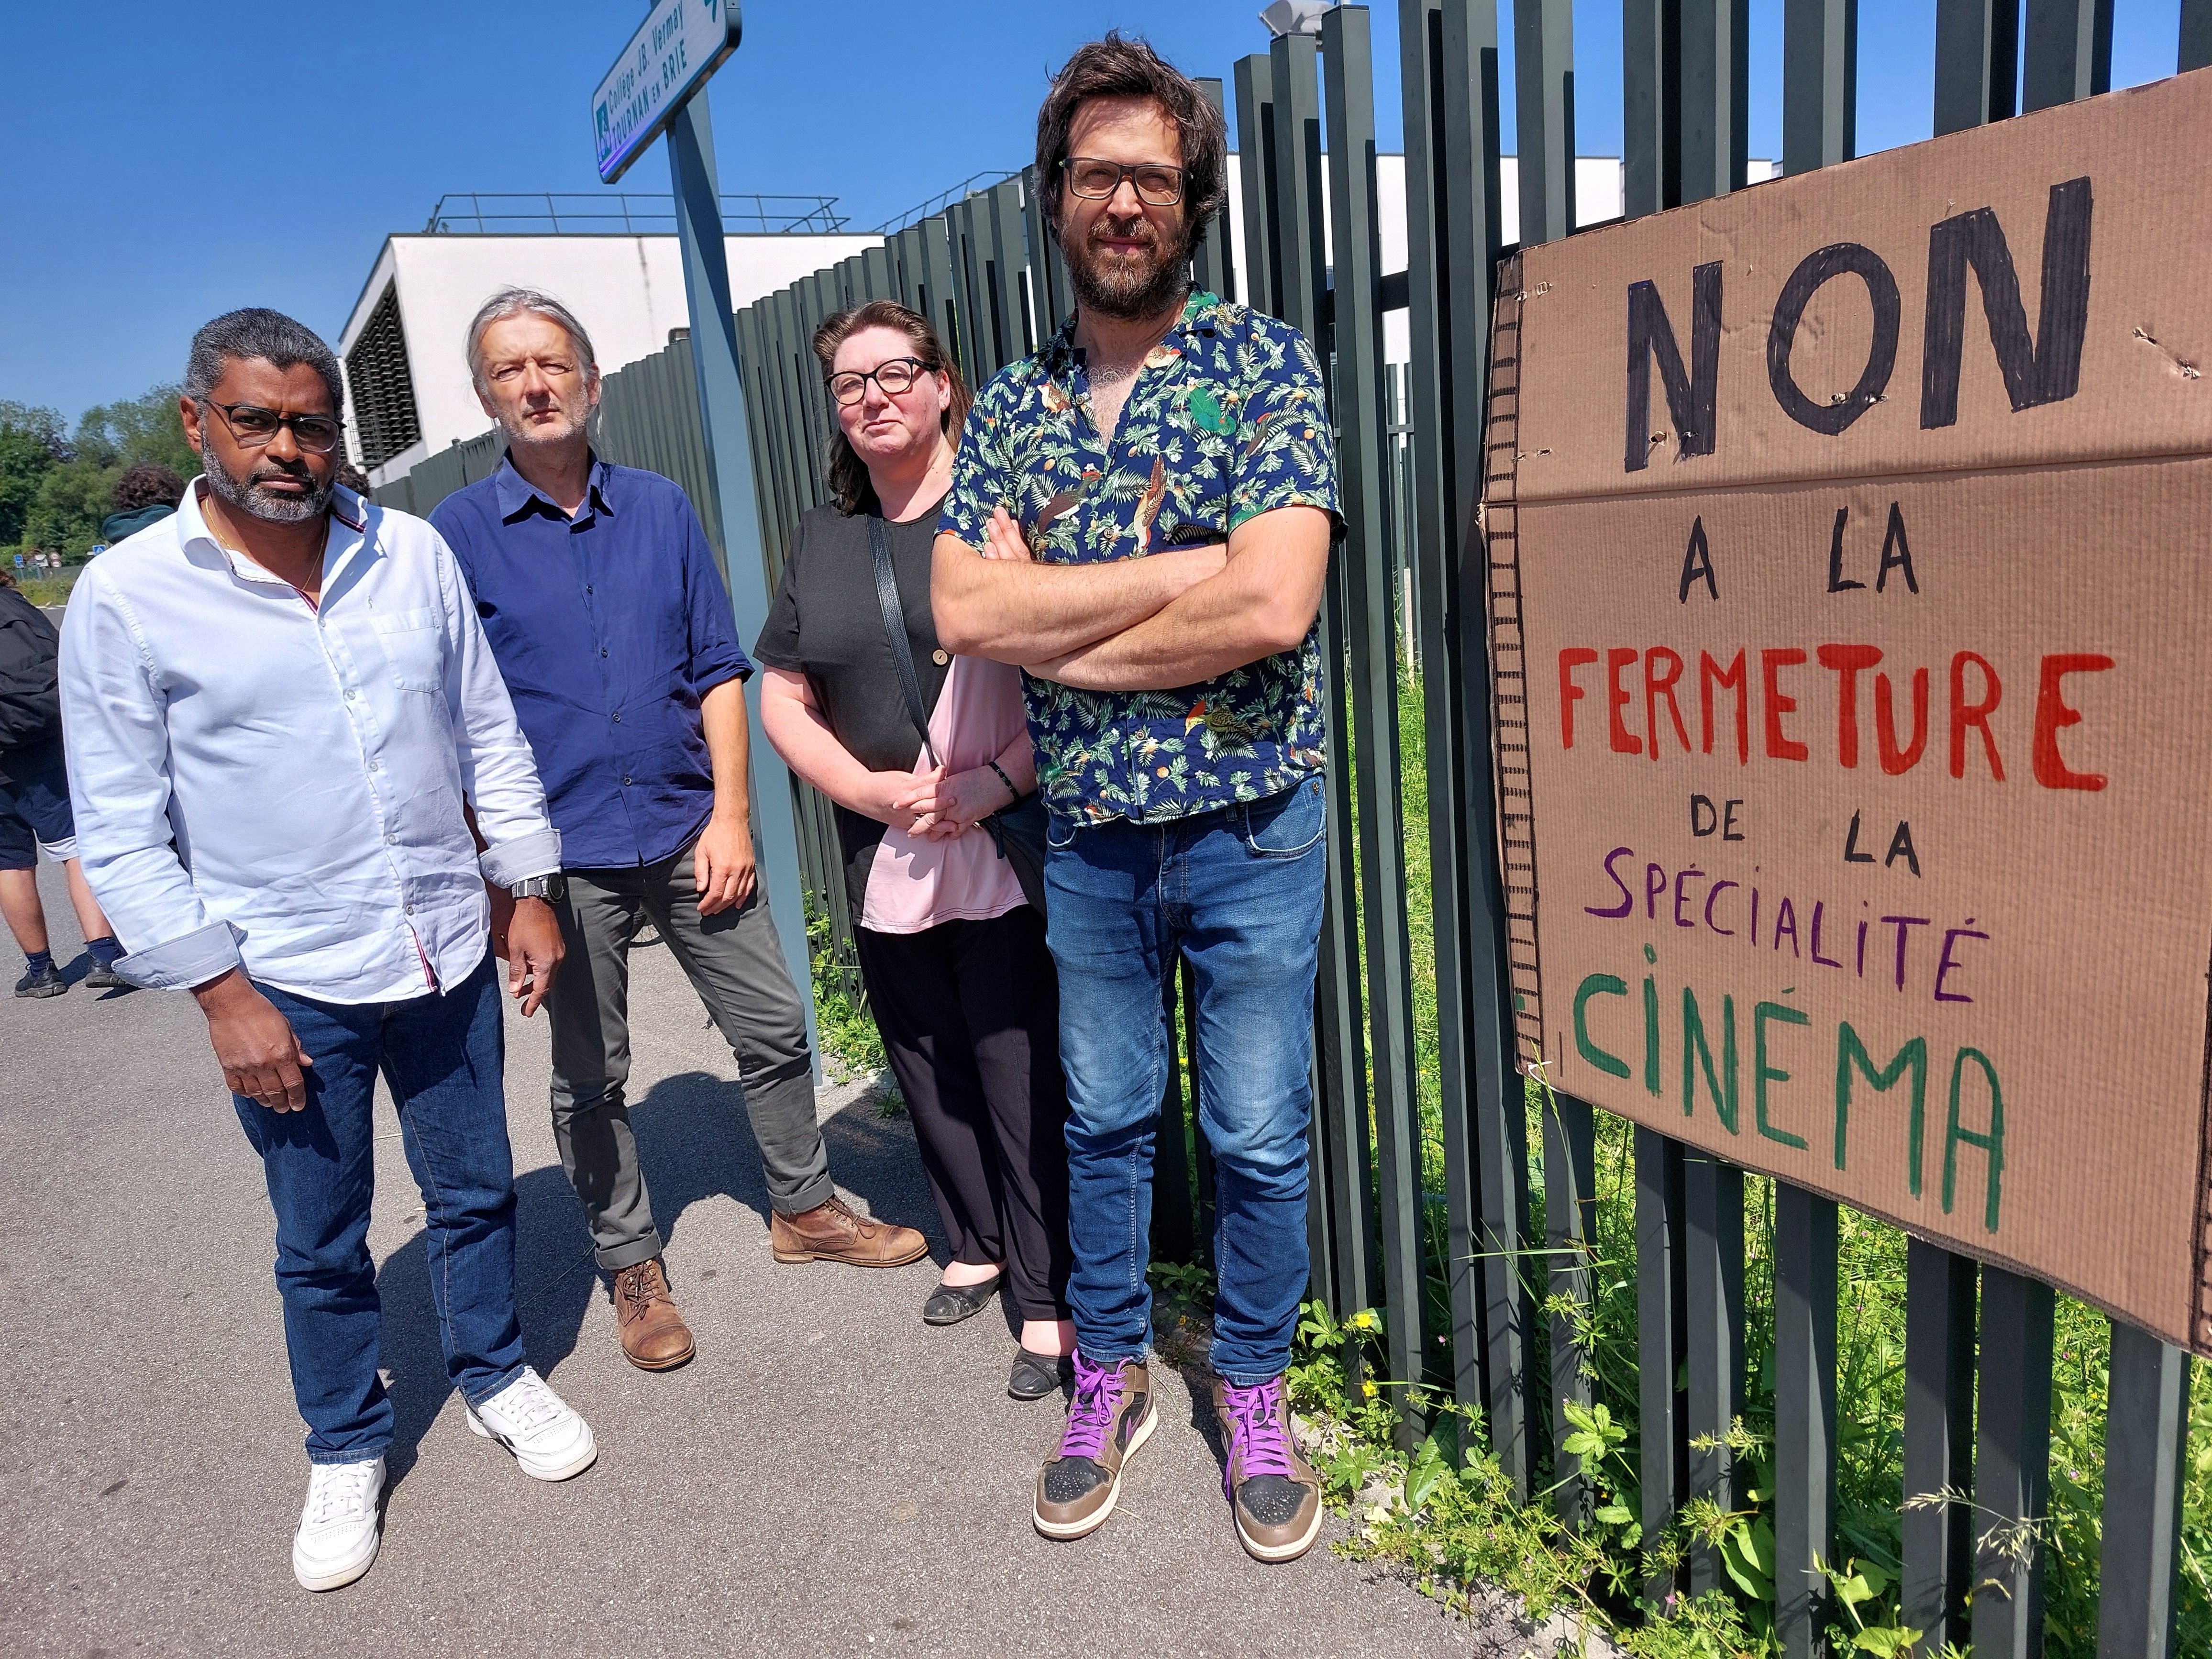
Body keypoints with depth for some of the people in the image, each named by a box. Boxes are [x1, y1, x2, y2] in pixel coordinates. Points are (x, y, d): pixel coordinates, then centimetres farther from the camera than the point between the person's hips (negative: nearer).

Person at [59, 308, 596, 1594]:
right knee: (321, 1243, 13)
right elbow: (122, 830, -6)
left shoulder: (414, 554, 0)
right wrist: (221, 991, -10)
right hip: (287, 986, -2)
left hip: (449, 955, 3)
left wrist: (528, 889, 5)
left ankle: (497, 1373, 42)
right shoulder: (127, 597, -8)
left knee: (476, 1188, 18)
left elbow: (489, 731, 7)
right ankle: (347, 1450, 36)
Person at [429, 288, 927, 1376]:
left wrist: (730, 815, -4)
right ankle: (632, 1267, 30)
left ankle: (804, 1207, 32)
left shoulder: (661, 508, 5)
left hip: (689, 834, 2)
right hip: (563, 855, -2)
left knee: (774, 1031, 10)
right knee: (589, 1081, 11)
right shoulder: (457, 535, -3)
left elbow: (718, 670, 4)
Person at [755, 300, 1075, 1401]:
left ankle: (1051, 1297, 15)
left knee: (1023, 1076, -2)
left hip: (1008, 852, -5)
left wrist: (999, 781, -19)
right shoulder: (822, 539, 12)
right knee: (929, 1069, 17)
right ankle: (977, 1244, 38)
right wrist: (875, 791, -4)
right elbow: (783, 700, 12)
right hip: (883, 864, 6)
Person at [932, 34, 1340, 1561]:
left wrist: (1057, 627, -12)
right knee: (1105, 1120, 17)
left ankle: (1256, 1395, 32)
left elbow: (1273, 607, -20)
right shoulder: (1011, 406, 6)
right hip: (1086, 837, 3)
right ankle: (1110, 1377, 37)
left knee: (1259, 1138, 9)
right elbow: (963, 610, -9)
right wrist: (1181, 567, -16)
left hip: (1250, 827, -3)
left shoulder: (1265, 367, -6)